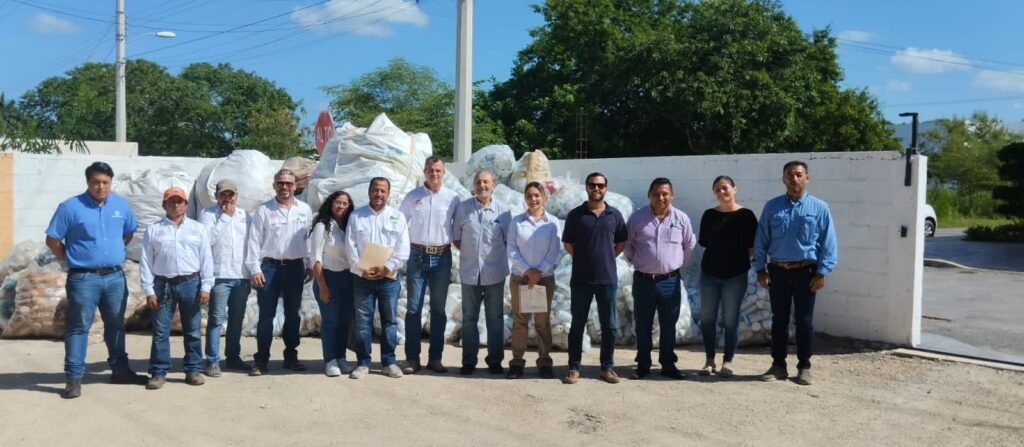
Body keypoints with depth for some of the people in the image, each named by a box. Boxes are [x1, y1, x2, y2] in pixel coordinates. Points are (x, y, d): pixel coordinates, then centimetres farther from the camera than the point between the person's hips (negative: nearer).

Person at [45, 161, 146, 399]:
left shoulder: (121, 205, 5)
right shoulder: (70, 207, -9)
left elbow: (128, 233, 20)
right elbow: (52, 240, -4)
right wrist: (70, 261, 0)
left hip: (115, 276, 5)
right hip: (83, 278, -4)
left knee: (116, 325, 14)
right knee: (78, 327, 0)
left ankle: (120, 370, 26)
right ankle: (73, 377, 6)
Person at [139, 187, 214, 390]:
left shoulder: (198, 228, 7)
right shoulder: (153, 230, 5)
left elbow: (206, 259, 4)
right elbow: (146, 261, 3)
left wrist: (206, 287, -3)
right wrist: (149, 290, -3)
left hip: (191, 283, 1)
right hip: (163, 284, 0)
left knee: (193, 331, 6)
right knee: (160, 332, 3)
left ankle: (192, 370, 15)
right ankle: (158, 373, 11)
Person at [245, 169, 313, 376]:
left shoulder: (305, 210, 7)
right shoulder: (263, 210, 1)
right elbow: (254, 240, -1)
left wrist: (310, 266, 6)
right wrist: (255, 269, -7)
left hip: (295, 267, 2)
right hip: (269, 267, -2)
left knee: (292, 314, 10)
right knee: (266, 315, 1)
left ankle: (291, 356, 21)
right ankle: (261, 360, 7)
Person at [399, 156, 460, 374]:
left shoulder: (452, 198, 2)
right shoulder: (412, 197, 4)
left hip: (442, 257, 0)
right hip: (417, 256, 0)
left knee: (438, 309, 6)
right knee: (413, 308, 0)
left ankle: (435, 358, 15)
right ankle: (412, 358, 6)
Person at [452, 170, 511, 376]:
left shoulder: (503, 211, 0)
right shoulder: (463, 208, 2)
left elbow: (509, 240, 8)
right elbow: (456, 238, 8)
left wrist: (492, 253, 3)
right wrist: (471, 252, 2)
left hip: (495, 272, 0)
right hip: (469, 272, 1)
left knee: (495, 318, 7)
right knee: (469, 318, 8)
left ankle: (495, 360, 17)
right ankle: (469, 360, 16)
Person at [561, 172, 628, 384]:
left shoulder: (615, 215, 3)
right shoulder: (575, 214, -1)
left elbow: (621, 243, 14)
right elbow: (567, 243, 7)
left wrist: (607, 257, 6)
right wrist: (584, 258, 5)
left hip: (607, 278, 2)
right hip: (581, 279, -1)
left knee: (609, 326, 7)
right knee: (577, 324, 5)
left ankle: (607, 367, 19)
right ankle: (574, 367, 13)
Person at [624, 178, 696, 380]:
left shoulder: (681, 218, 0)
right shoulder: (637, 217, -2)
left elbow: (690, 245, 12)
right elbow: (627, 244, 10)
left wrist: (677, 263, 11)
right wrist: (637, 262, 9)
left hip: (670, 281, 1)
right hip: (643, 280, 0)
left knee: (669, 326, 9)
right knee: (643, 325, 7)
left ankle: (668, 365, 20)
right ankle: (643, 365, 18)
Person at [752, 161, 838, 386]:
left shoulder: (819, 208, 0)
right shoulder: (772, 207, 3)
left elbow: (828, 242, -2)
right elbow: (761, 239, 4)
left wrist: (822, 273, -7)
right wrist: (760, 268, 0)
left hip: (805, 272, -1)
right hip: (777, 271, 2)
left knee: (804, 321, 5)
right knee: (779, 320, 9)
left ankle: (804, 367, 16)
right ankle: (778, 365, 19)